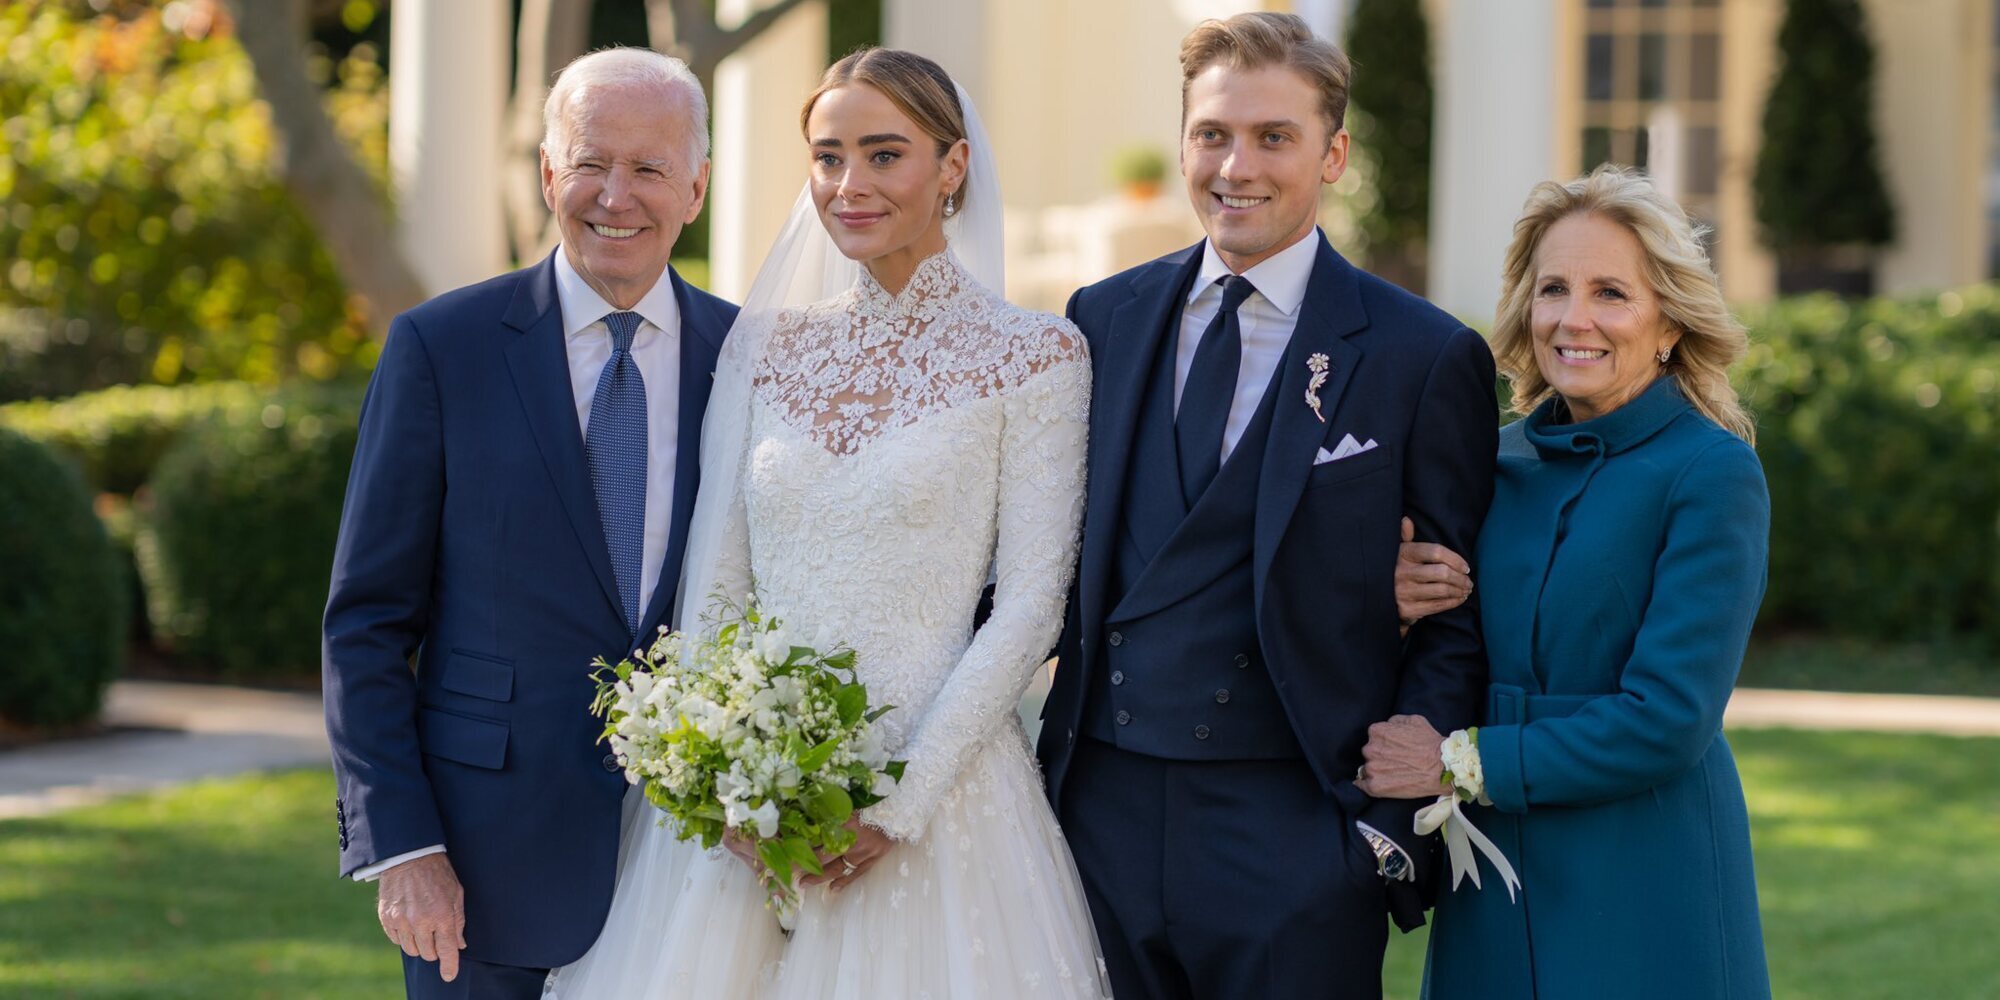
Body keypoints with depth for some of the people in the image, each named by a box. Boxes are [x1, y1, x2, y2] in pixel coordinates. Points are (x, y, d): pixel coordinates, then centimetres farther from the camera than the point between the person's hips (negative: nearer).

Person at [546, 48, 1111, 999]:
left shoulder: (1035, 356, -2)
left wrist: (903, 800, -14)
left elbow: (1029, 604, -7)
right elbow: (713, 577, 7)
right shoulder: (764, 346, 9)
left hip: (933, 783, -3)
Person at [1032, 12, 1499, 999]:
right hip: (1103, 812, 3)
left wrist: (1392, 814, -9)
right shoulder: (1103, 321, 9)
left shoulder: (1424, 358, -3)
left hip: (1295, 841, -3)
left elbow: (1463, 619, -1)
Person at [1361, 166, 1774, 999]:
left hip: (1641, 892, -5)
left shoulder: (1711, 475, -10)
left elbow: (1669, 719, -17)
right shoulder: (1502, 462, 8)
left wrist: (1463, 762, -13)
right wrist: (1402, 610, -8)